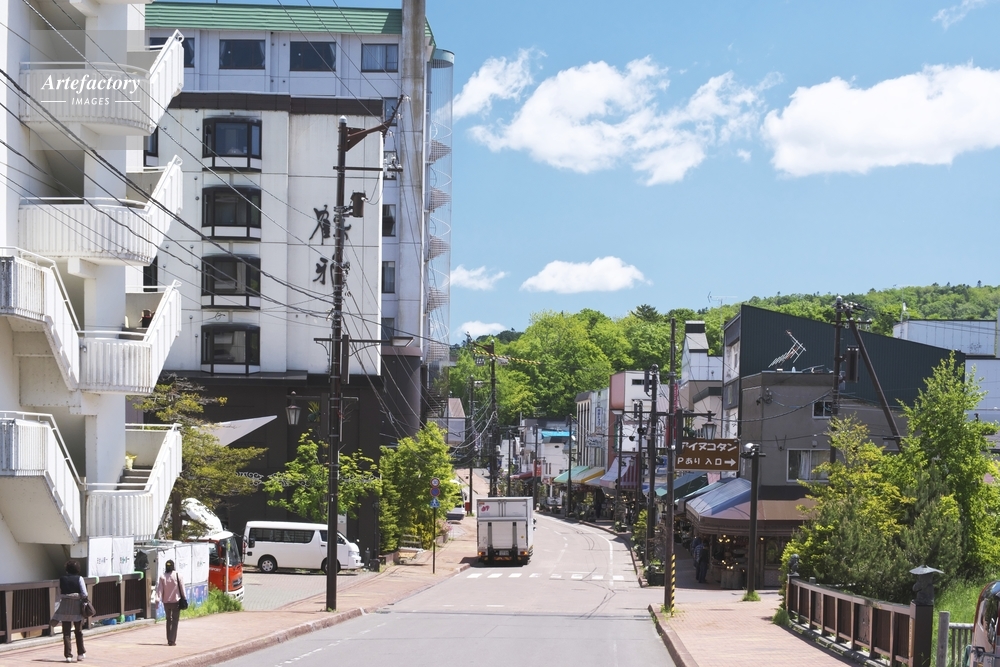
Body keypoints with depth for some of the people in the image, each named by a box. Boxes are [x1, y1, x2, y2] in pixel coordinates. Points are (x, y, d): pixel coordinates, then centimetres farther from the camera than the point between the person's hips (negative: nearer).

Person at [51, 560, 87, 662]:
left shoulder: (62, 579, 1)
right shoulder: (79, 579, -5)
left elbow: (59, 594, 2)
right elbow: (84, 594, -12)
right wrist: (85, 603, 8)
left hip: (65, 605, 1)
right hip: (77, 606, -1)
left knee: (66, 633, 4)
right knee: (78, 632, 15)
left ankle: (68, 655, -1)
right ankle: (80, 653, 20)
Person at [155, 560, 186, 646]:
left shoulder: (162, 577, -3)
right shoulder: (177, 575, -7)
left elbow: (160, 589, -7)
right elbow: (182, 588, -3)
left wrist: (158, 599, -7)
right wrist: (184, 599, 7)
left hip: (166, 602, 3)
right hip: (176, 601, -2)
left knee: (168, 620, 19)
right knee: (175, 621, 2)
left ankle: (169, 640, 21)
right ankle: (172, 641, -7)